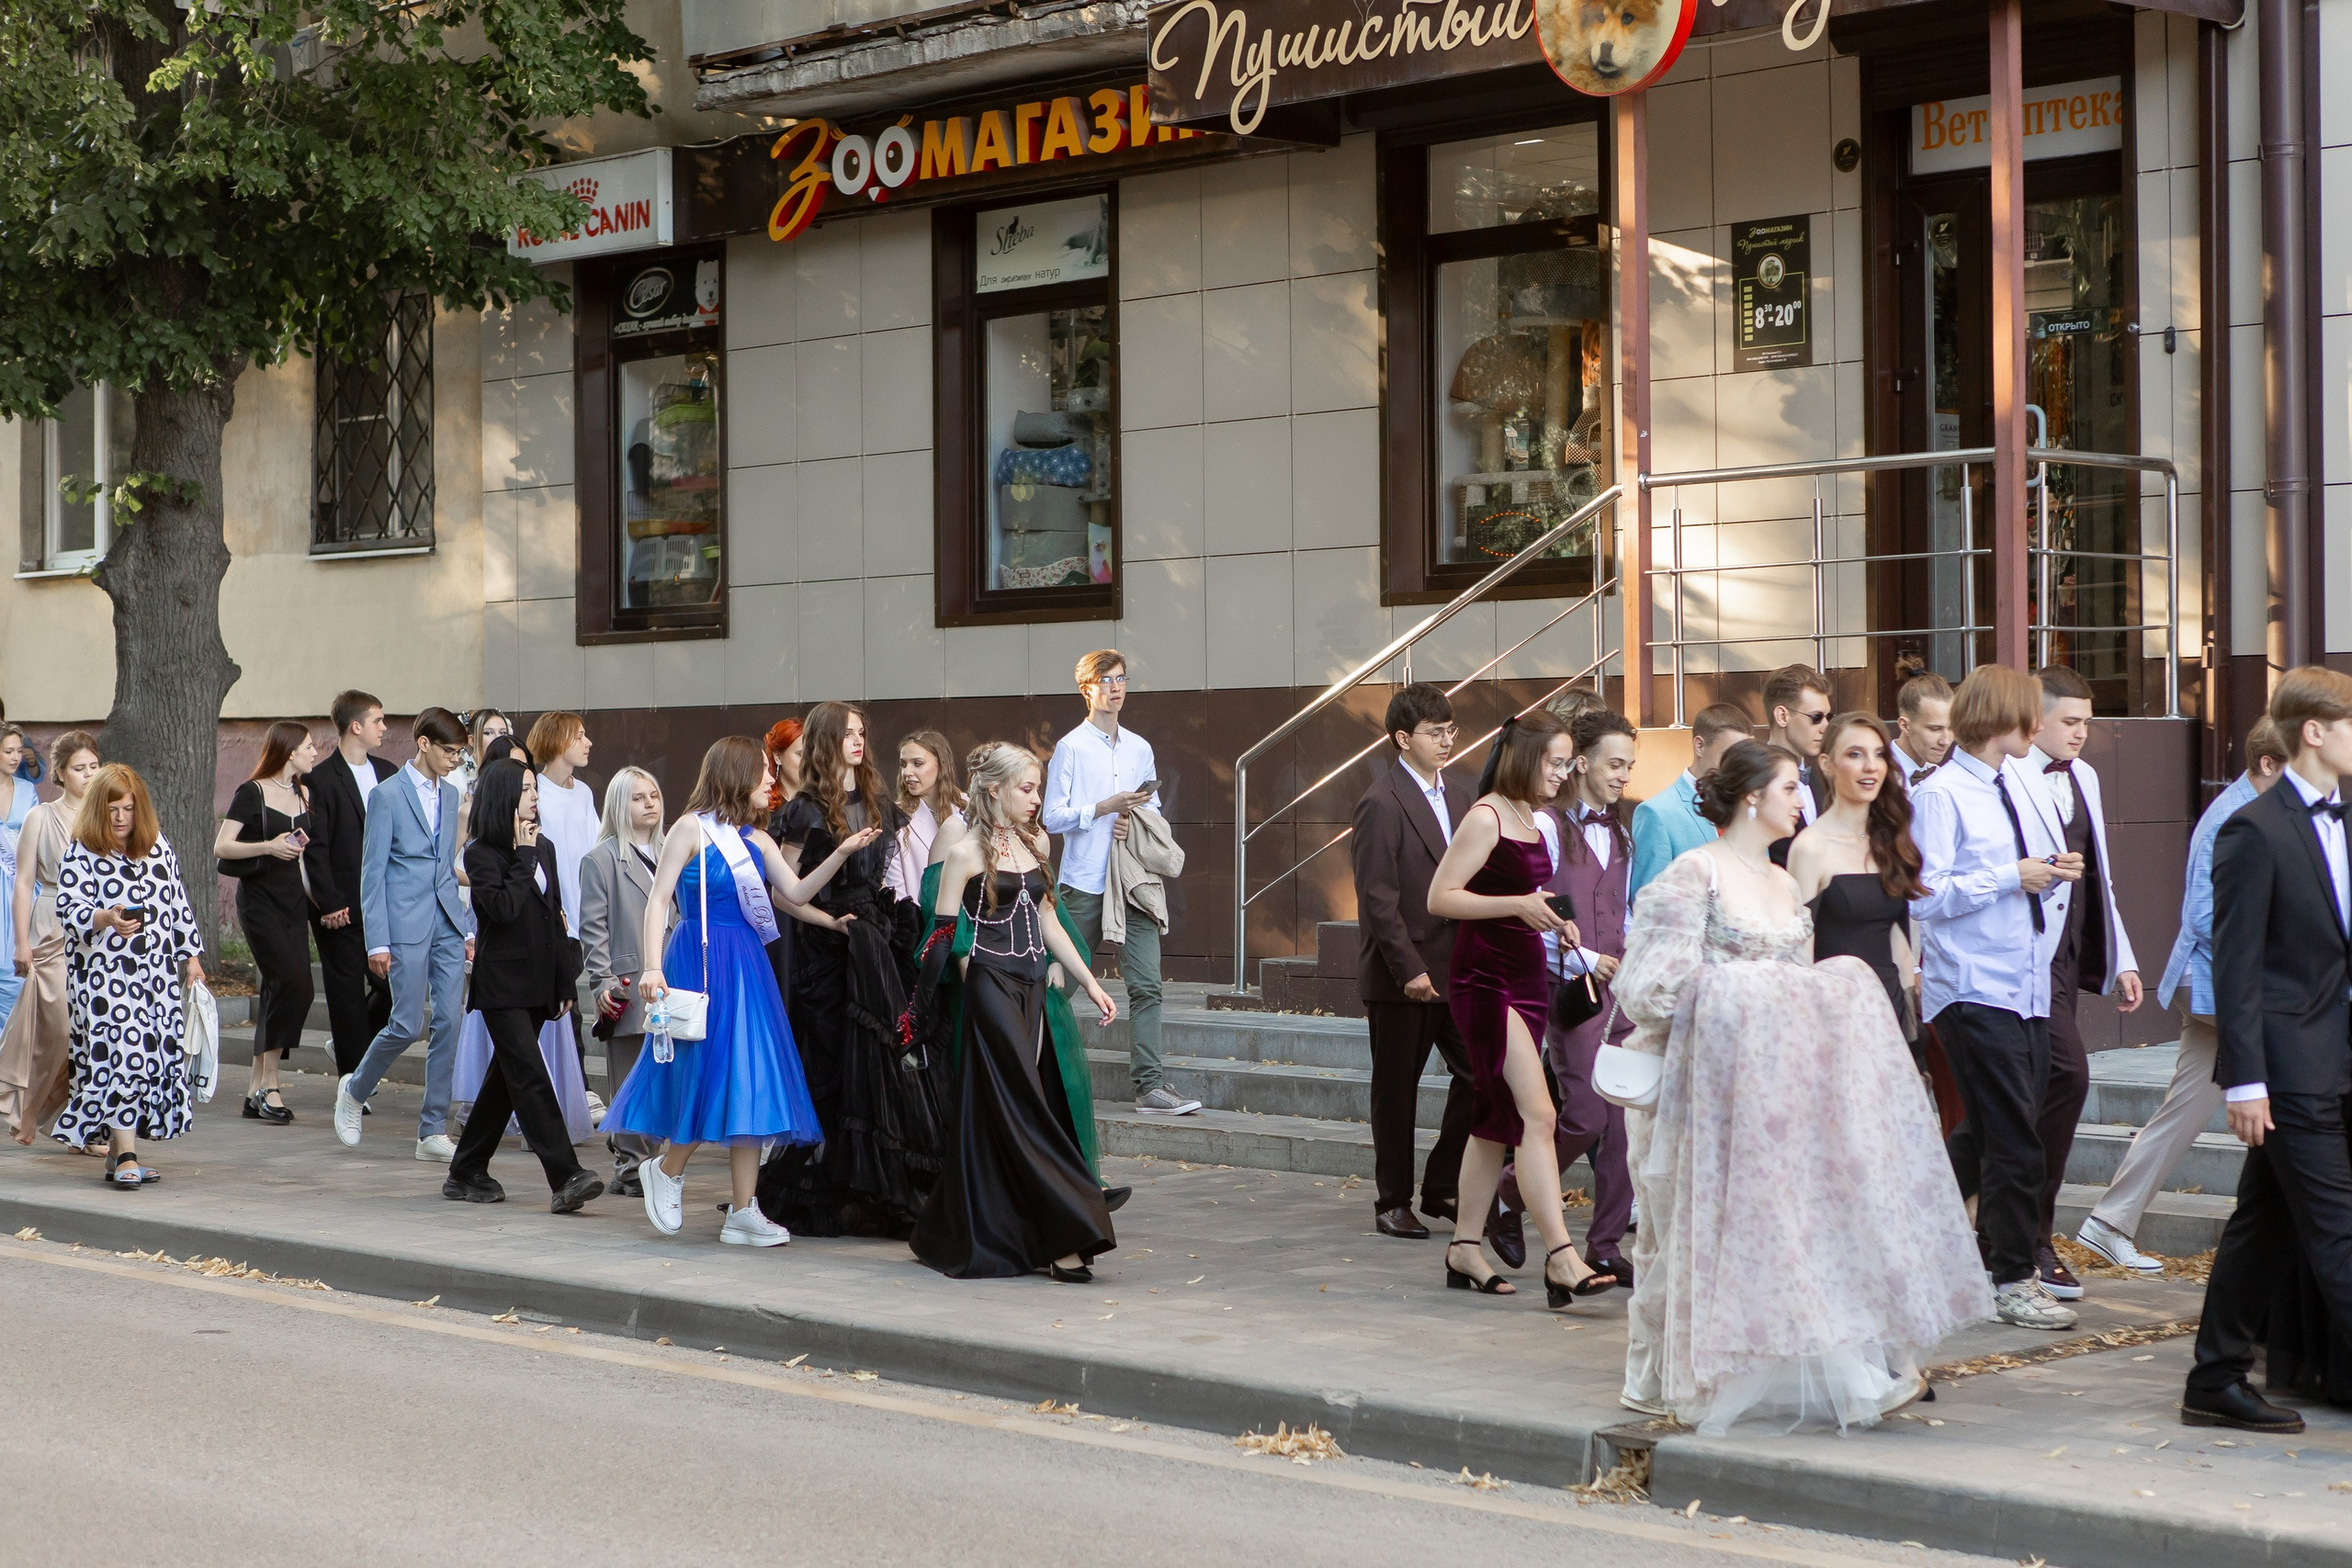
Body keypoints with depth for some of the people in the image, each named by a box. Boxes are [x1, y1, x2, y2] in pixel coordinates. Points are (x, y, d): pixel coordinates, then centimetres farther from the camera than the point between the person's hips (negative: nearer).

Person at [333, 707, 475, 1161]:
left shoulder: (449, 794, 14)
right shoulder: (387, 795, -6)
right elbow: (372, 872, -7)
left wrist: (467, 927, 15)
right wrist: (377, 941, -11)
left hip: (447, 926, 6)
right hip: (407, 926, -6)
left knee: (449, 1023, 0)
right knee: (407, 1024, -7)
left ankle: (434, 1132, 5)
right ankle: (354, 1090, 21)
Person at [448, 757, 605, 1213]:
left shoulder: (544, 849, 13)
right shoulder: (481, 853, -8)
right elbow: (503, 907, -22)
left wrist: (566, 980, 14)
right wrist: (524, 856, -13)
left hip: (538, 984, 7)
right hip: (501, 984, -7)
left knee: (506, 1077, 11)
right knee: (530, 1077, -13)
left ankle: (467, 1173, 20)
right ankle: (565, 1178, -20)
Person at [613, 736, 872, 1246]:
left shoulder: (757, 841, 15)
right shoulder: (692, 829, -5)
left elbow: (797, 893, 5)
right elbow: (658, 899, -9)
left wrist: (842, 854, -7)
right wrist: (652, 968, -19)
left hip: (746, 966, 7)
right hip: (701, 960, -7)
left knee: (751, 1082, 3)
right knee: (710, 1074, -9)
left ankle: (743, 1212, 5)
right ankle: (666, 1170, 18)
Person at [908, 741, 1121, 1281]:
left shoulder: (1036, 843, 12)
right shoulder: (966, 852, -7)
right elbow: (944, 936, -6)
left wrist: (1089, 982, 14)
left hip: (1031, 990, 7)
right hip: (991, 989, -7)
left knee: (1000, 1116, 8)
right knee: (1021, 1113, -8)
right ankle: (1062, 1238, -10)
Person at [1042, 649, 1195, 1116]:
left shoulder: (1140, 749, 15)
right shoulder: (1070, 748, 0)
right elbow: (1052, 817, -5)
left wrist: (1135, 819, -1)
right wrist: (1105, 807, -15)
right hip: (1084, 884, -3)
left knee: (1146, 984, -8)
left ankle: (1151, 1086, -11)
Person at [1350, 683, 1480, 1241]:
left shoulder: (1455, 799, 13)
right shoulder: (1382, 804, -11)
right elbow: (1378, 897, -15)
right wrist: (1409, 969, -19)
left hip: (1454, 970, 7)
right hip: (1400, 975, -7)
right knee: (1396, 1089, 4)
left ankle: (1444, 1188, 15)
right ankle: (1394, 1202, 15)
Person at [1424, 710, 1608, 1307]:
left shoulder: (1531, 820, 15)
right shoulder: (1486, 817, -12)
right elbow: (1441, 898, -16)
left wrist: (1552, 920, 9)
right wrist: (1518, 904, -23)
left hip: (1525, 979, 9)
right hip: (1485, 982, -9)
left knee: (1497, 1120, 11)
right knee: (1536, 1113, -16)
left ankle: (1464, 1248, 19)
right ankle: (1561, 1258, -20)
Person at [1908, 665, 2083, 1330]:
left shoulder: (2029, 784, 12)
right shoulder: (1940, 795, -11)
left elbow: (2050, 865, 24)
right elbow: (1924, 897, -17)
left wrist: (2060, 871, 1)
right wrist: (2010, 878, -17)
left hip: (2029, 982, 8)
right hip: (1973, 987, -8)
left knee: (1990, 1132, 14)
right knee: (2013, 1137, -5)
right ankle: (2013, 1281, 5)